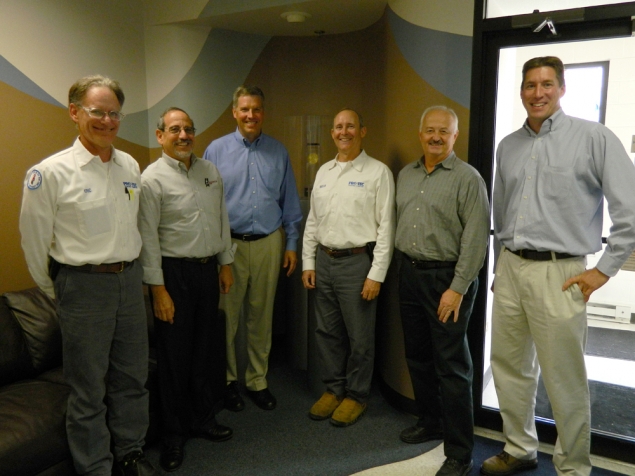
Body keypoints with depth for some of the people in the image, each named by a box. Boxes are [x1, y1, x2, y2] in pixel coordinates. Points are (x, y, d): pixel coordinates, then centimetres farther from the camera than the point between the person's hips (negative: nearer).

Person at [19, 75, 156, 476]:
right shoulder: (52, 172, -11)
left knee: (133, 377, 17)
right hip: (84, 285, -5)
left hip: (130, 280, 5)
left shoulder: (130, 165, 5)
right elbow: (34, 241, -5)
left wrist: (130, 269, 16)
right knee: (88, 387, 8)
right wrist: (55, 292, 4)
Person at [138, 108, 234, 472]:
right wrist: (158, 288, -14)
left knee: (205, 349, 15)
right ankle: (174, 433, 24)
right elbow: (148, 237, -12)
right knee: (175, 355, 6)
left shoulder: (210, 171, 8)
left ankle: (203, 418, 34)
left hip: (208, 269, 6)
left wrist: (226, 263, 11)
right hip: (174, 272, -5)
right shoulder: (153, 178, -10)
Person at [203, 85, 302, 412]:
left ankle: (257, 380, 27)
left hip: (269, 245, 2)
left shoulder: (278, 152, 6)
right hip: (228, 245, -1)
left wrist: (292, 244, 6)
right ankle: (227, 380, 26)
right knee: (226, 318, 7)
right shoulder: (216, 150, 1)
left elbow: (290, 202, 9)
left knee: (261, 318, 11)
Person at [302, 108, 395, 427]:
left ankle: (356, 396, 24)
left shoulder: (378, 172, -5)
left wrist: (376, 274, -14)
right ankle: (333, 389, 32)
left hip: (357, 261, -5)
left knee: (359, 336, 6)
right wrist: (308, 262, 9)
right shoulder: (324, 171, 13)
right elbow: (312, 221, 15)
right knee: (327, 331, 14)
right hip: (324, 260, 6)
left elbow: (386, 226, -10)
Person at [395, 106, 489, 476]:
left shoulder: (468, 178, -9)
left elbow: (476, 238, -14)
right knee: (418, 356, 17)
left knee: (451, 367, 0)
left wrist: (458, 288, -18)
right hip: (409, 274, 7)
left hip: (446, 278, -6)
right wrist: (403, 268, 11)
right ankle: (430, 421, 37)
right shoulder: (406, 175, 11)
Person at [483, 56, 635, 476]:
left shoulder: (594, 138, -5)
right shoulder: (508, 146, 12)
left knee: (565, 382, 3)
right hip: (510, 270, 6)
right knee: (509, 368, 15)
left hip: (559, 273, -5)